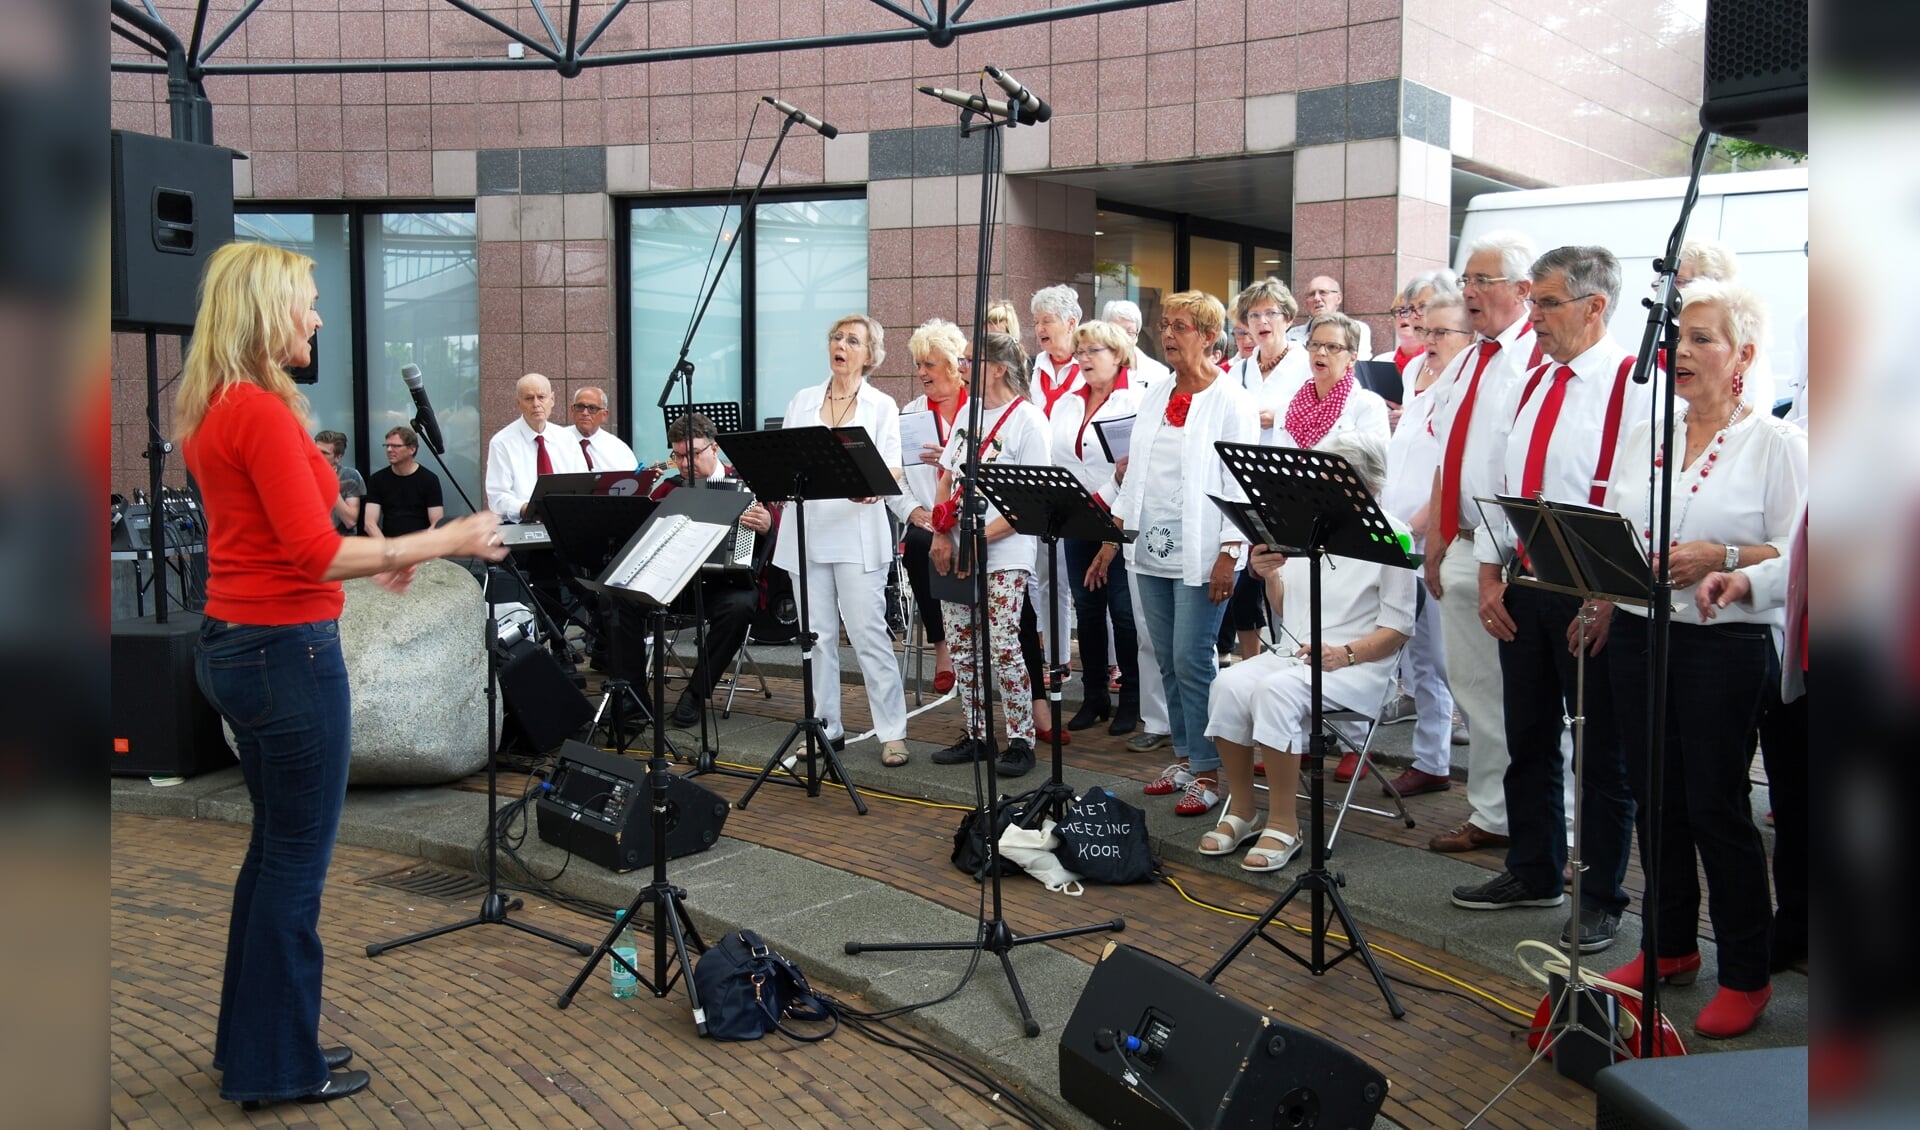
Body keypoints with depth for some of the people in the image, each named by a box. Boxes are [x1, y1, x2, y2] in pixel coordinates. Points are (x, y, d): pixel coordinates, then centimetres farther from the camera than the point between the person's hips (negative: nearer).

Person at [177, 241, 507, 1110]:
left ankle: (250, 1039, 32)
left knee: (274, 846, 20)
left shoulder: (212, 410, 11)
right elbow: (315, 553, -23)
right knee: (297, 859, 3)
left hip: (235, 642, 10)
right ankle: (278, 1066, 17)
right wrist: (442, 541, -17)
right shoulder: (264, 412, -19)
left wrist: (371, 560, 21)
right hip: (286, 649, -10)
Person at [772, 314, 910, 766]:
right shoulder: (802, 401, 14)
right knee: (816, 633, 5)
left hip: (857, 531, -3)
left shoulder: (881, 406, 6)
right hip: (806, 529, 3)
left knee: (868, 632, -7)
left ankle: (893, 731, -1)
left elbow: (892, 469, -3)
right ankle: (826, 726, 15)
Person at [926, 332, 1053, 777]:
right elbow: (946, 480, 15)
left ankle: (1021, 740, 4)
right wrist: (942, 535, -1)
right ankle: (975, 735, 19)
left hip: (1004, 555, -7)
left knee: (1003, 648, -9)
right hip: (956, 551, 7)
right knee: (962, 645, 8)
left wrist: (983, 538, -19)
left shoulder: (1028, 420, -8)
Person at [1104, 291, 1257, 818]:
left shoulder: (1231, 401, -5)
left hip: (1199, 554, -6)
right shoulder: (1154, 397, 14)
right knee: (1167, 662, 10)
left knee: (1192, 662, -7)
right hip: (1151, 550, 6)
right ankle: (1183, 758, 21)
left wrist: (1229, 554, -16)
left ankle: (1207, 772, 3)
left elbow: (1241, 483, -10)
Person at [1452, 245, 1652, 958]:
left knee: (1602, 752, 6)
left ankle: (1602, 899, 19)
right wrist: (1490, 573, 8)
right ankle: (1533, 874, 31)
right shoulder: (1529, 385, 13)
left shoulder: (1636, 386, -11)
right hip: (1523, 586, 7)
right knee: (1528, 739, 16)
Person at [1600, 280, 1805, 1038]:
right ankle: (1670, 946, 27)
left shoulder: (1776, 443, -3)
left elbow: (1796, 554, -8)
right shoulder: (1646, 434, 12)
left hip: (1724, 644, -5)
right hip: (1638, 635, 5)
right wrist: (1603, 601, 0)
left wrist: (1721, 559, -22)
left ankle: (1746, 975, 13)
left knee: (1717, 806, 0)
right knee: (1655, 799, 12)